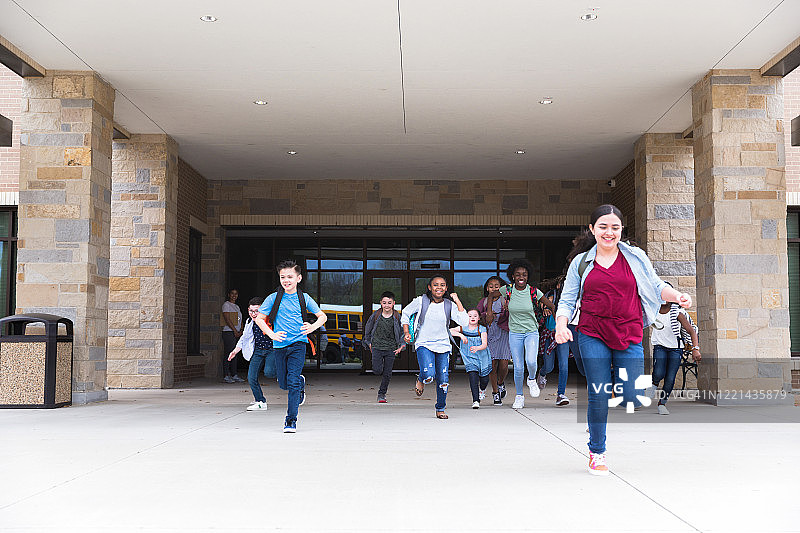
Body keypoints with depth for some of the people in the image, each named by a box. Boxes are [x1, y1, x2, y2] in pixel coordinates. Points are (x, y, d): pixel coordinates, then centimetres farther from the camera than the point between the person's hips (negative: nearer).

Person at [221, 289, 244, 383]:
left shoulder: (236, 307, 21)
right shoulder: (226, 305, -3)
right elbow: (227, 319, -12)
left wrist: (240, 331, 3)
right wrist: (235, 331, -15)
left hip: (236, 333, 8)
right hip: (229, 332, -8)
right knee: (228, 354, -10)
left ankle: (234, 375, 9)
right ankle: (226, 376, -9)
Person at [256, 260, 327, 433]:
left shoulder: (304, 298, 1)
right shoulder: (273, 298, -1)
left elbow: (322, 316, 11)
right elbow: (259, 318, 6)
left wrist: (312, 327, -9)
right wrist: (272, 334, -7)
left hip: (298, 343, -2)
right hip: (280, 345, 2)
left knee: (293, 382, -12)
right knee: (283, 384, 10)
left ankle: (291, 419, -3)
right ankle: (301, 382, 44)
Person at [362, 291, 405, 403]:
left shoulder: (397, 317, -3)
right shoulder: (376, 315, -4)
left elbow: (403, 332, 9)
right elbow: (367, 330, 11)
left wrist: (401, 346, 1)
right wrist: (369, 343, 10)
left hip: (391, 349, 0)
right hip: (377, 347, 0)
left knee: (387, 374, 2)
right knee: (377, 371, -12)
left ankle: (382, 394, 17)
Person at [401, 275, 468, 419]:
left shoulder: (449, 305, 1)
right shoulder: (420, 301, -3)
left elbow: (463, 321, -11)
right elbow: (405, 313, 12)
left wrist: (458, 302, -10)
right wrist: (406, 332, 2)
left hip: (443, 345, 2)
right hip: (424, 344, -2)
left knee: (443, 381, -1)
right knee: (429, 375, -24)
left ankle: (440, 409, 21)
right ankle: (421, 380, 14)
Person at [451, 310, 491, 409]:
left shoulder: (482, 329, -10)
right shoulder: (463, 328, -4)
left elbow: (485, 344, -18)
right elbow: (449, 331, -13)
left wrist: (477, 348, -39)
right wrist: (460, 334, -27)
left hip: (482, 357, 0)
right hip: (470, 358, 0)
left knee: (484, 379, 8)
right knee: (473, 377, -17)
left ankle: (482, 390, 44)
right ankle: (476, 401, -12)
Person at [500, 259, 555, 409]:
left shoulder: (534, 292, -8)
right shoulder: (507, 290, -6)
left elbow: (551, 306, 3)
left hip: (532, 332, -1)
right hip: (514, 333, 1)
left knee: (531, 361, -23)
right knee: (518, 368, 0)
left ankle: (532, 380, 10)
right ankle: (519, 396, 19)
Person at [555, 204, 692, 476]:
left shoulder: (635, 257, 10)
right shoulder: (581, 262, 9)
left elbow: (656, 286, 13)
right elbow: (568, 299, 9)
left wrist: (678, 296, -7)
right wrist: (561, 324, -8)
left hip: (629, 337, 1)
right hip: (592, 336, 0)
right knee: (599, 396, -1)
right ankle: (597, 452, 19)